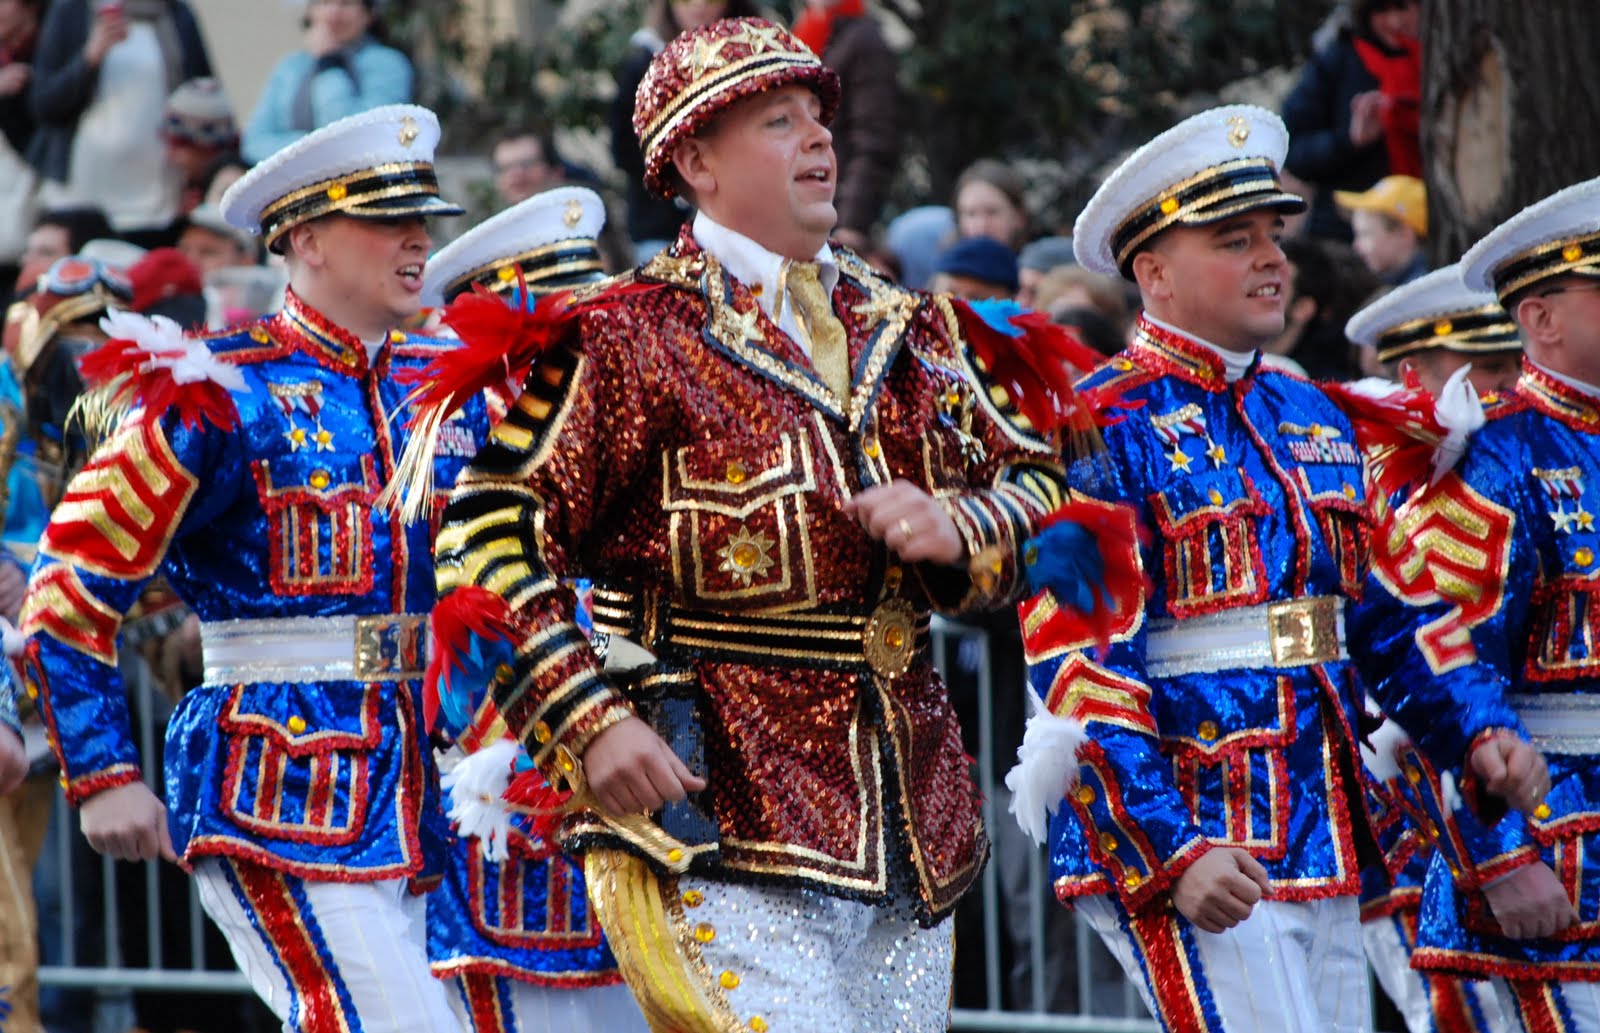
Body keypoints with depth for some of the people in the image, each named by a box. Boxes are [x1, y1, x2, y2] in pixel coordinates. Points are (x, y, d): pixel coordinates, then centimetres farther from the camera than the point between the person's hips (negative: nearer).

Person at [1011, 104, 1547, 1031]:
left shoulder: (1316, 420, 17)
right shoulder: (1107, 430, -7)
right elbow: (1080, 669, -13)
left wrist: (1474, 732, 4)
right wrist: (1176, 853, -22)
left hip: (1322, 842, 8)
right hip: (1176, 836, -8)